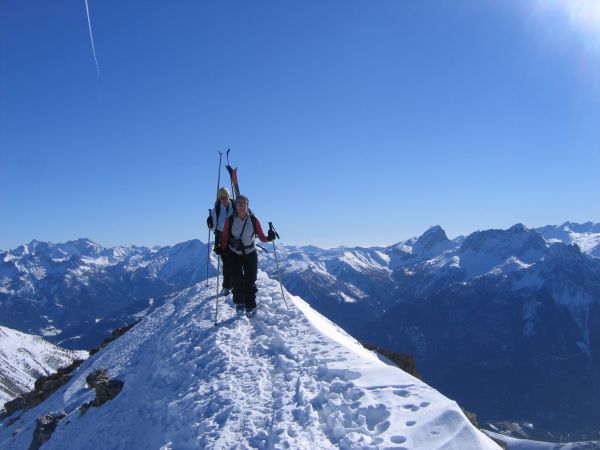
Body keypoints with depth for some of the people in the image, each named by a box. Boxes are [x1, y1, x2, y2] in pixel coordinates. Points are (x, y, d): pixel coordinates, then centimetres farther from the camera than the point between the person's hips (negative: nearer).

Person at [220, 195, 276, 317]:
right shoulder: (230, 220, -8)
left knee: (250, 281, 0)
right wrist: (220, 247, -20)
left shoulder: (253, 220, -8)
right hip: (234, 254, 0)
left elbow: (262, 237, -7)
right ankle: (239, 302, 22)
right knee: (237, 281, -4)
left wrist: (269, 237, -27)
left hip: (250, 254, 0)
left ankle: (250, 306, 15)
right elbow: (225, 238, -3)